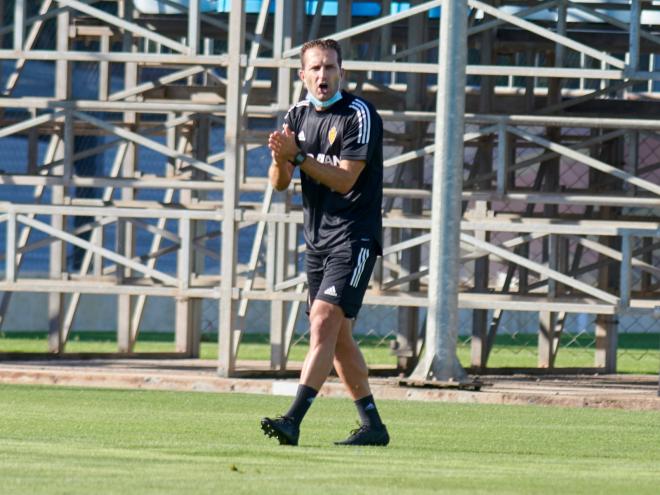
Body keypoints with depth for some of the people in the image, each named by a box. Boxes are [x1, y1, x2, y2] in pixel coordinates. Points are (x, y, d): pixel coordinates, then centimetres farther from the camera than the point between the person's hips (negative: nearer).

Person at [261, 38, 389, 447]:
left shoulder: (359, 115, -10)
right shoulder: (297, 116, 10)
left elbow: (344, 180, -16)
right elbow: (280, 184, 7)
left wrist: (298, 156, -25)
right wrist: (280, 159, -15)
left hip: (355, 237, -8)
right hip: (318, 239, 8)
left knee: (324, 322, -19)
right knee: (338, 337, 9)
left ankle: (294, 420, -28)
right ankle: (372, 425, 18)